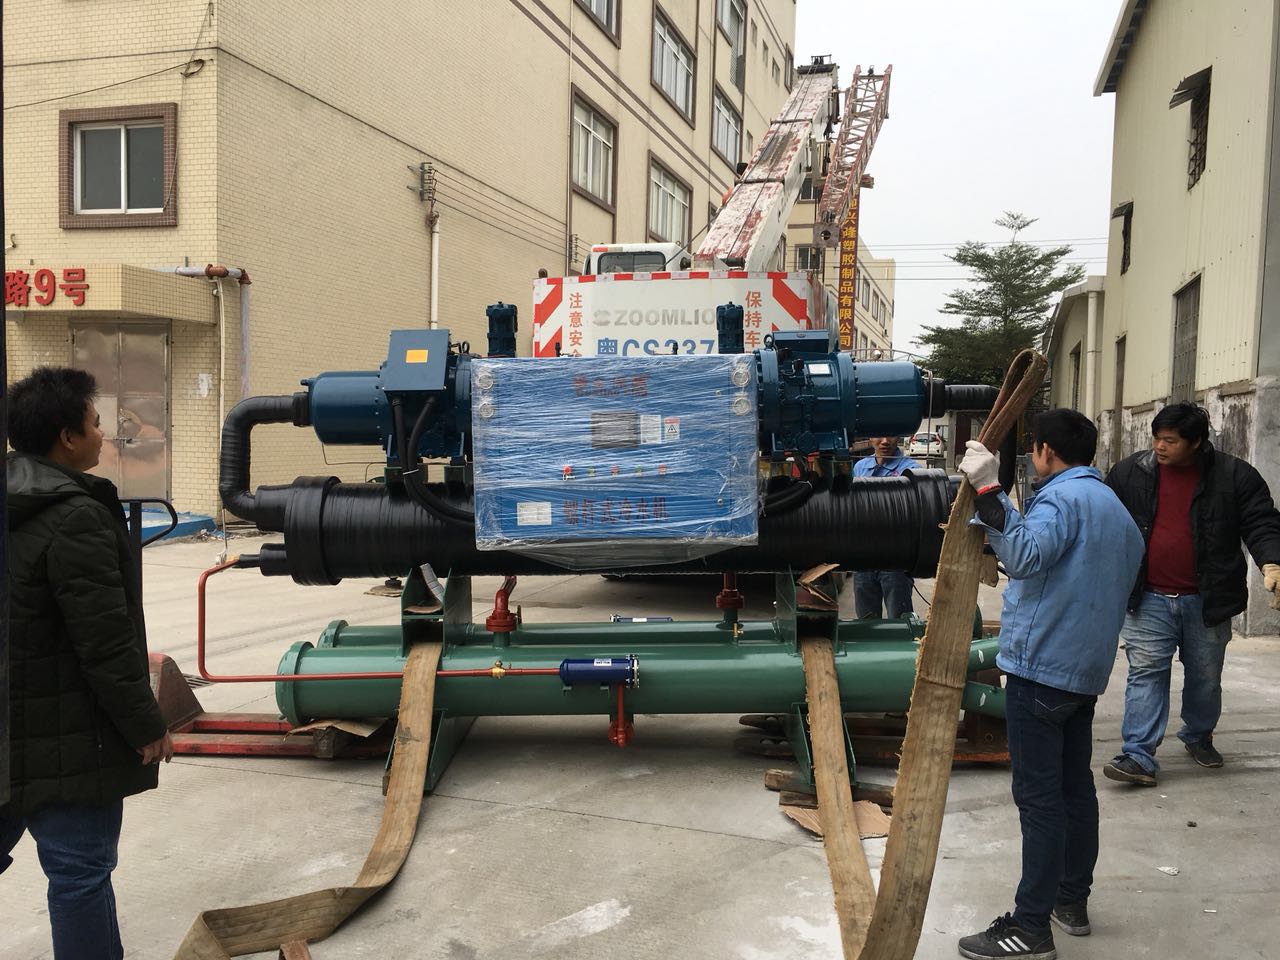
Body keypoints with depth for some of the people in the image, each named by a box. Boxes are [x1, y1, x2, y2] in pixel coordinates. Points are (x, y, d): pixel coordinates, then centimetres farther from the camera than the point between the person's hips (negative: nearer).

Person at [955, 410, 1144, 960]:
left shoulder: (1062, 497, -12)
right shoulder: (1115, 506, 18)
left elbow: (1026, 555, -32)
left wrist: (988, 491, -35)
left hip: (1042, 664, -10)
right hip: (1087, 667, 10)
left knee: (1039, 795, -7)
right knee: (1074, 785, 17)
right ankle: (1072, 900, 28)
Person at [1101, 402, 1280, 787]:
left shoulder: (1235, 477, -4)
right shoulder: (1129, 473, -1)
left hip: (1206, 602, 1)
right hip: (1149, 599, 0)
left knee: (1205, 676, 17)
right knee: (1145, 673, -5)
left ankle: (1199, 737, 41)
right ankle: (1138, 756, -4)